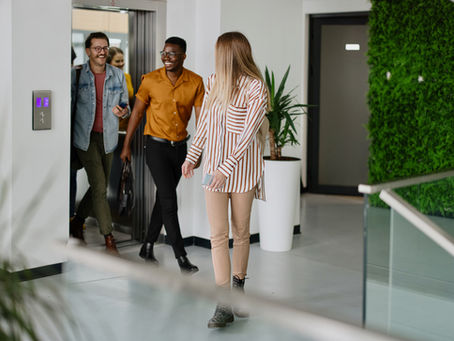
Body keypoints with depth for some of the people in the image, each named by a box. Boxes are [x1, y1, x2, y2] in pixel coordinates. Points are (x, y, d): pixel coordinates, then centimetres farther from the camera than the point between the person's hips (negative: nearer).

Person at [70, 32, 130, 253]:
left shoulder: (118, 75, 6)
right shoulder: (76, 75, -3)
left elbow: (125, 104, 14)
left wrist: (123, 111, -10)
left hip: (108, 137, 4)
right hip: (85, 137, -4)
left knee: (100, 187, 11)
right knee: (99, 187, -10)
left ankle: (77, 223, 34)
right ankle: (109, 238, -1)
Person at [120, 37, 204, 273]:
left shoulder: (195, 82, -4)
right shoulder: (150, 80, -8)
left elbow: (200, 117, -2)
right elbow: (137, 112, 1)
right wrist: (126, 145, 2)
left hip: (179, 147, 3)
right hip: (156, 146, -3)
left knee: (163, 198, 13)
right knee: (169, 201, -10)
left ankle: (148, 247, 27)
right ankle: (181, 256, -7)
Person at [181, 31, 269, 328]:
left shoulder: (256, 88, -10)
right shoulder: (214, 81, 9)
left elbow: (249, 132, -17)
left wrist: (227, 167, -23)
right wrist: (192, 156, 21)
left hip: (243, 167, -4)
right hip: (214, 165, 4)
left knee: (241, 232, 8)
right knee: (218, 234, -5)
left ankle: (239, 288, 28)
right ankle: (224, 305, -7)